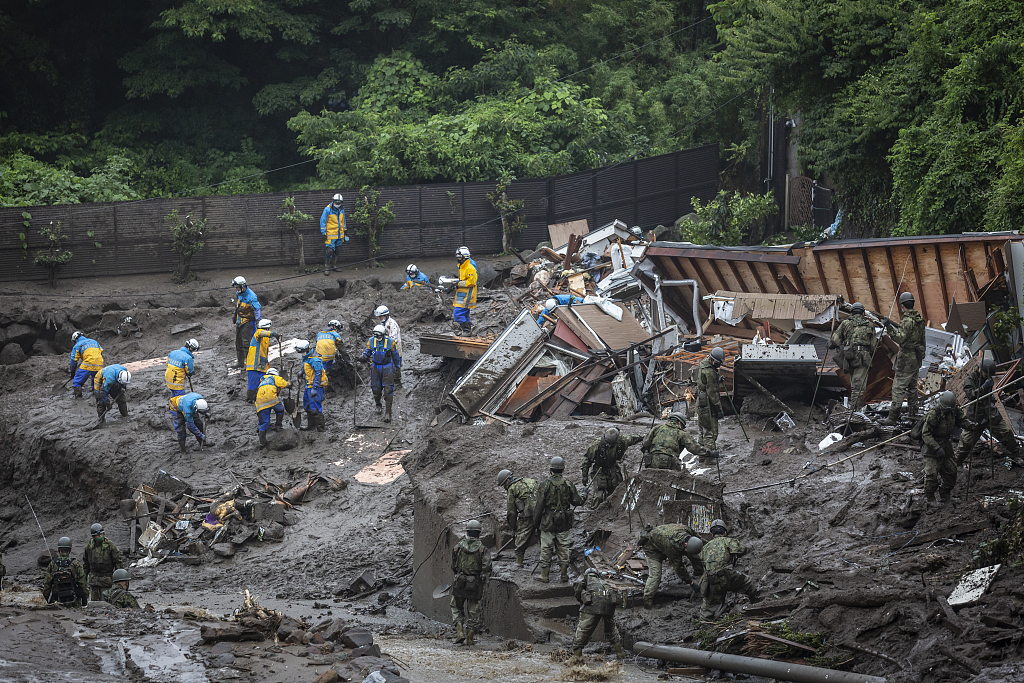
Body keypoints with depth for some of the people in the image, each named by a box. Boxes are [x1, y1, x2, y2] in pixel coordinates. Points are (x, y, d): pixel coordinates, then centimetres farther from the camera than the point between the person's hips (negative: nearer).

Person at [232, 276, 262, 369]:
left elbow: (257, 309, -24)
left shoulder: (251, 296, -22)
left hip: (248, 322, -8)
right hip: (239, 321, 8)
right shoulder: (238, 294, 4)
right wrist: (235, 316, 29)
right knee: (238, 342, 11)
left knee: (246, 342, -14)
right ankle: (240, 362, 20)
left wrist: (259, 321, -29)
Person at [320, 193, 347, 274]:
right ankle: (326, 268, -4)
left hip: (339, 235, 6)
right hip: (330, 235, -6)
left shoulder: (341, 210, 6)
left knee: (336, 251, 14)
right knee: (329, 251, -10)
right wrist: (324, 233, -11)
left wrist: (344, 232, 21)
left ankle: (334, 265, 26)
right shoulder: (328, 209, -12)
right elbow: (323, 221, -9)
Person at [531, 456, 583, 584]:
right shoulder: (568, 485, -5)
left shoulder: (545, 486, -12)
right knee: (563, 548, 12)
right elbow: (577, 501, 0)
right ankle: (564, 574, 14)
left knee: (546, 549, 7)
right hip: (564, 524, 3)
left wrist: (536, 523, 2)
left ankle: (544, 575, 10)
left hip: (548, 523, -2)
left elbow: (539, 507, -10)